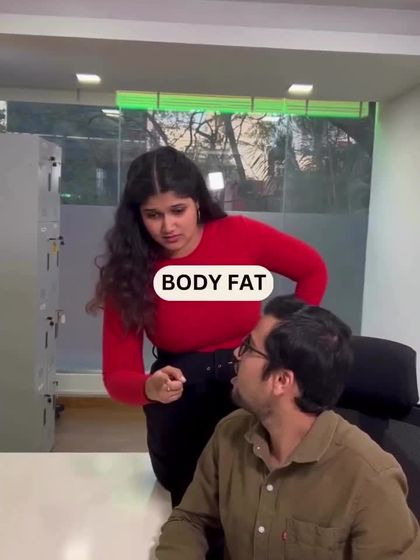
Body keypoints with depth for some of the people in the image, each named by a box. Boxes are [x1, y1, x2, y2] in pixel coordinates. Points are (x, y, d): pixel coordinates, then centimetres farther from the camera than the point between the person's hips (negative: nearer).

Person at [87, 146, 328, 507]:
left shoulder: (240, 235, -15)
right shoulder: (127, 273, -14)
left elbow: (313, 271, 1)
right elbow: (117, 374, -14)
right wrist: (150, 388, -38)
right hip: (179, 414, 1)